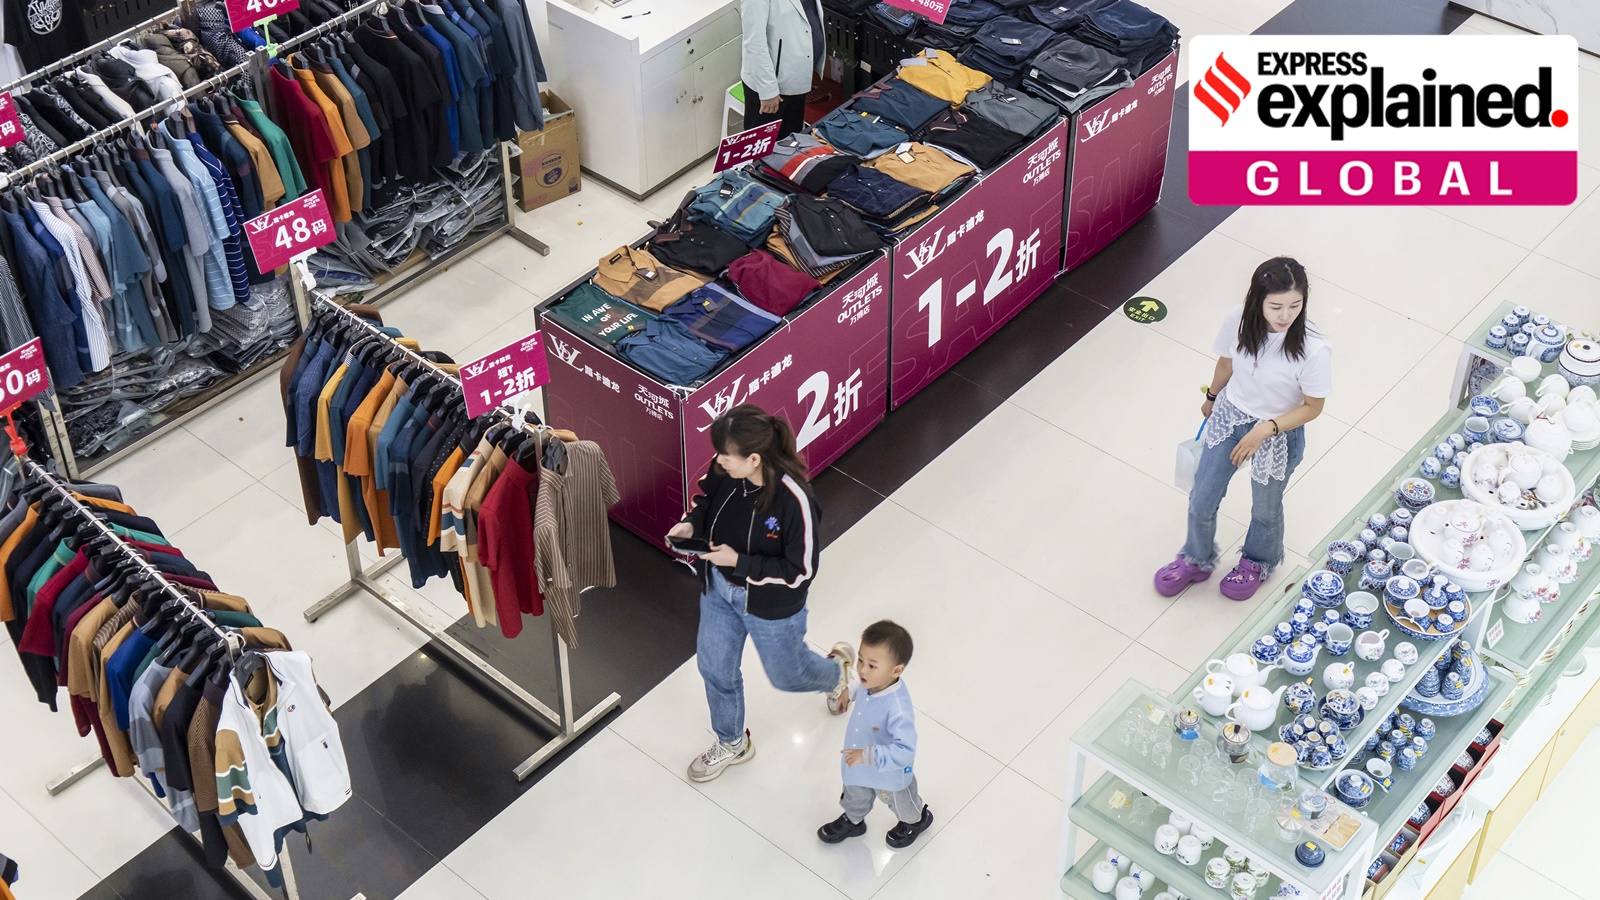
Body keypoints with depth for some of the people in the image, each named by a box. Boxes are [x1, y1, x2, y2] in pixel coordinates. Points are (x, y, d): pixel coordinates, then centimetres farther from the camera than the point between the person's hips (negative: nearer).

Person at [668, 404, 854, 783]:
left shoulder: (794, 500, -37)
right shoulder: (724, 471, -20)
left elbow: (801, 571, -27)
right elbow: (707, 500, 4)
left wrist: (739, 562, -31)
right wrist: (691, 524, -17)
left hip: (772, 605, -5)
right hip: (718, 588, 5)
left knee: (786, 675, 21)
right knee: (715, 668, 21)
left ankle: (836, 669, 57)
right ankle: (731, 744, 49)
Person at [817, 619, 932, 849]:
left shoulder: (897, 709, -46)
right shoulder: (869, 684, -25)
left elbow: (905, 751, -45)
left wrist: (868, 756, -47)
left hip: (889, 774, -5)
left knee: (899, 803, 29)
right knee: (855, 796, 34)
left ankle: (915, 820, 61)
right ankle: (852, 821, 64)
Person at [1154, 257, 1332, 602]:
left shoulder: (1313, 350, -33)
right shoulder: (1239, 320, -23)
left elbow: (1312, 407, -17)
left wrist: (1264, 431, -26)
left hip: (1279, 434, -3)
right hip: (1228, 417, 3)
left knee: (1265, 509, 24)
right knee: (1202, 500, 18)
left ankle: (1257, 562, 56)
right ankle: (1197, 561, 49)